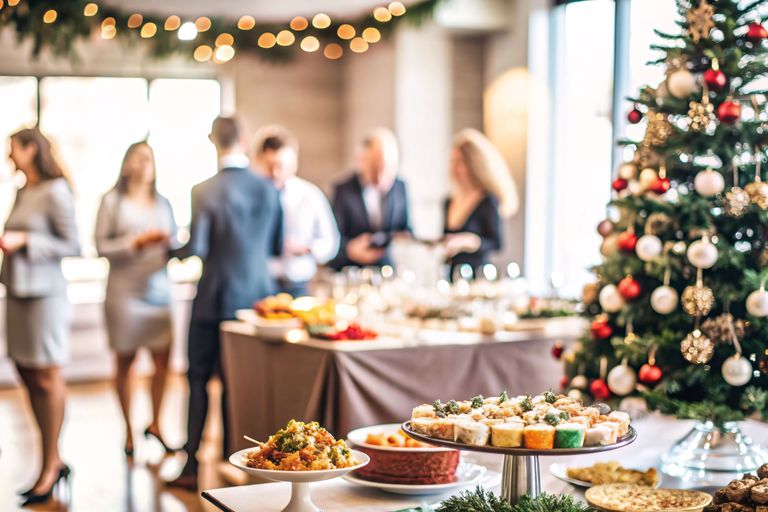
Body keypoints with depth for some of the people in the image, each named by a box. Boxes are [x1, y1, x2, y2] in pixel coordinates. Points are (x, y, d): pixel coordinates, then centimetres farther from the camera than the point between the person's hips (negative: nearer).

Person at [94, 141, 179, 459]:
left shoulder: (162, 203, 15)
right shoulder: (112, 201, 1)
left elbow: (173, 244, 19)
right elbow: (102, 246, -4)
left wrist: (169, 243, -3)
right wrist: (137, 242, -13)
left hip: (158, 287, 4)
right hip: (124, 289, -4)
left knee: (163, 358, 0)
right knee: (125, 360, 1)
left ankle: (155, 424, 15)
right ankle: (129, 432, 10)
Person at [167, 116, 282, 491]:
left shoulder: (205, 192, -14)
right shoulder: (268, 189, 0)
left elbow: (196, 249, -15)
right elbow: (276, 246, 7)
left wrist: (170, 249, 5)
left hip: (215, 301, -4)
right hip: (256, 296, 4)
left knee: (199, 379, 7)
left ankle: (192, 467, 8)